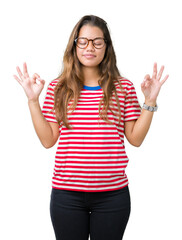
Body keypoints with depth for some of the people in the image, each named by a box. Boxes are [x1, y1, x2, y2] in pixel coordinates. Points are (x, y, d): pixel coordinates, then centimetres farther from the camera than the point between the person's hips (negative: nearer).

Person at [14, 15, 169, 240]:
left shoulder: (124, 87, 3)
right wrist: (33, 100, -4)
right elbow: (48, 140, 2)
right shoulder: (58, 87, 3)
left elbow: (135, 138, 4)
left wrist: (150, 101, -5)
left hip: (113, 194, 0)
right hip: (66, 193, 0)